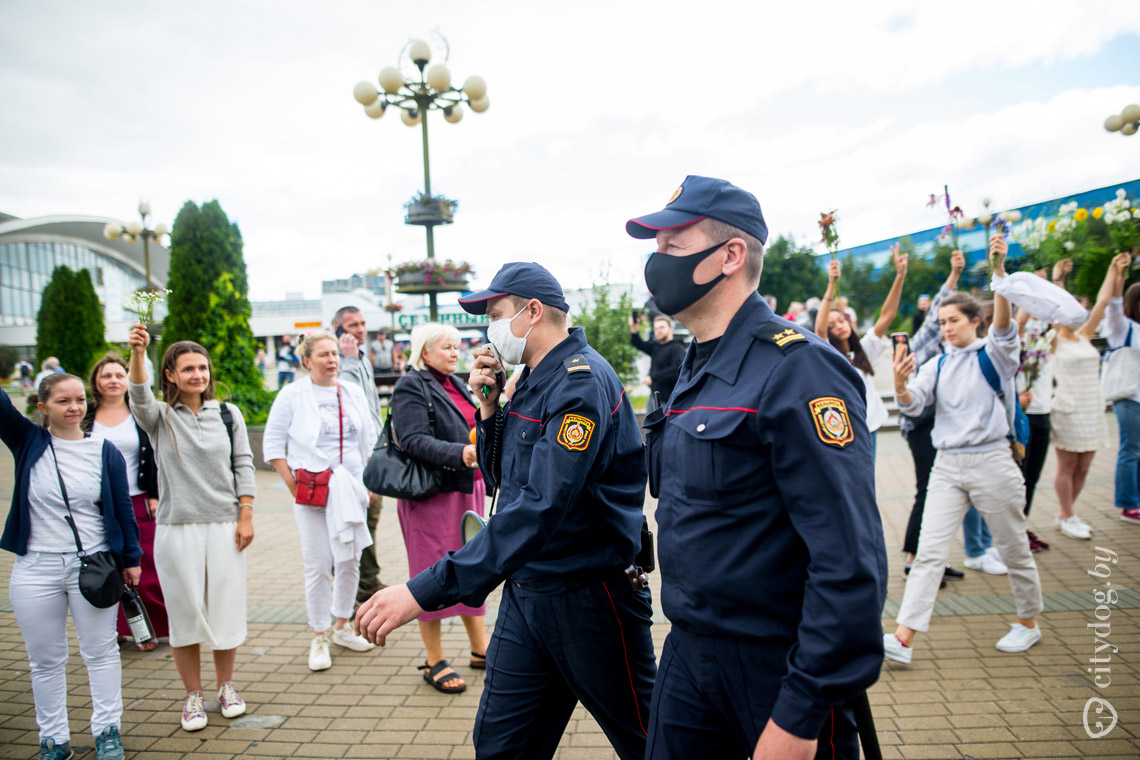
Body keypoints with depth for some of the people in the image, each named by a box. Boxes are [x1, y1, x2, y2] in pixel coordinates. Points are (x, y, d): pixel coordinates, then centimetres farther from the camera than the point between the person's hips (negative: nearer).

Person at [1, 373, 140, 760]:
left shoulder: (105, 452, 0)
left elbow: (122, 508, 3)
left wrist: (131, 558, 4)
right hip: (35, 570, 1)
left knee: (100, 652, 9)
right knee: (45, 660, 11)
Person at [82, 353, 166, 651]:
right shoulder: (84, 418, 5)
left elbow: (156, 457, 4)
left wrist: (155, 496, -2)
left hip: (138, 504, -1)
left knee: (144, 570, -2)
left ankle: (150, 629, 11)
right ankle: (115, 628, 19)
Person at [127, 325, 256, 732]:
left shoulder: (228, 414, 5)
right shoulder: (160, 418, 1)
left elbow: (243, 466, 5)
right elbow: (139, 397, -21)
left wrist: (246, 517, -1)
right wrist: (137, 353, -38)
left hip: (224, 525, 1)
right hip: (177, 528, -1)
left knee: (225, 606, 7)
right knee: (184, 611, 5)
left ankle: (226, 686, 27)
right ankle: (193, 695, 22)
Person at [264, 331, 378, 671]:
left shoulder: (353, 393, 9)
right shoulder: (292, 395, -3)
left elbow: (369, 440, 16)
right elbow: (273, 444, -1)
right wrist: (292, 485, -8)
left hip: (350, 488, 4)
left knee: (350, 560, 9)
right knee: (318, 565, -2)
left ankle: (342, 627, 26)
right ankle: (319, 638, 11)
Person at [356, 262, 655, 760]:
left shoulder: (581, 383, -21)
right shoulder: (531, 382, 10)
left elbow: (540, 507, -31)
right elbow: (501, 478, 16)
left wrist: (425, 591, -35)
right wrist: (488, 409, -2)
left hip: (589, 600, -8)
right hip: (525, 595, 8)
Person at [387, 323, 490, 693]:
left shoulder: (457, 385, 15)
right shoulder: (411, 386, -10)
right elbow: (414, 441, -22)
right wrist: (459, 453, -33)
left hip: (466, 489, 8)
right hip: (432, 493, -8)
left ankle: (480, 648, 26)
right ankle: (434, 662, 14)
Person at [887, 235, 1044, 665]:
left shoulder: (993, 354, -2)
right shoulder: (938, 365, 9)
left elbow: (1004, 324, -24)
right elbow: (912, 404, -3)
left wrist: (999, 270, -38)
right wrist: (900, 383, -27)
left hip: (991, 462, -3)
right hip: (947, 465, 4)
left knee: (1013, 549, 12)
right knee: (929, 551, -3)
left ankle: (1028, 623, 36)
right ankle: (904, 638, -6)